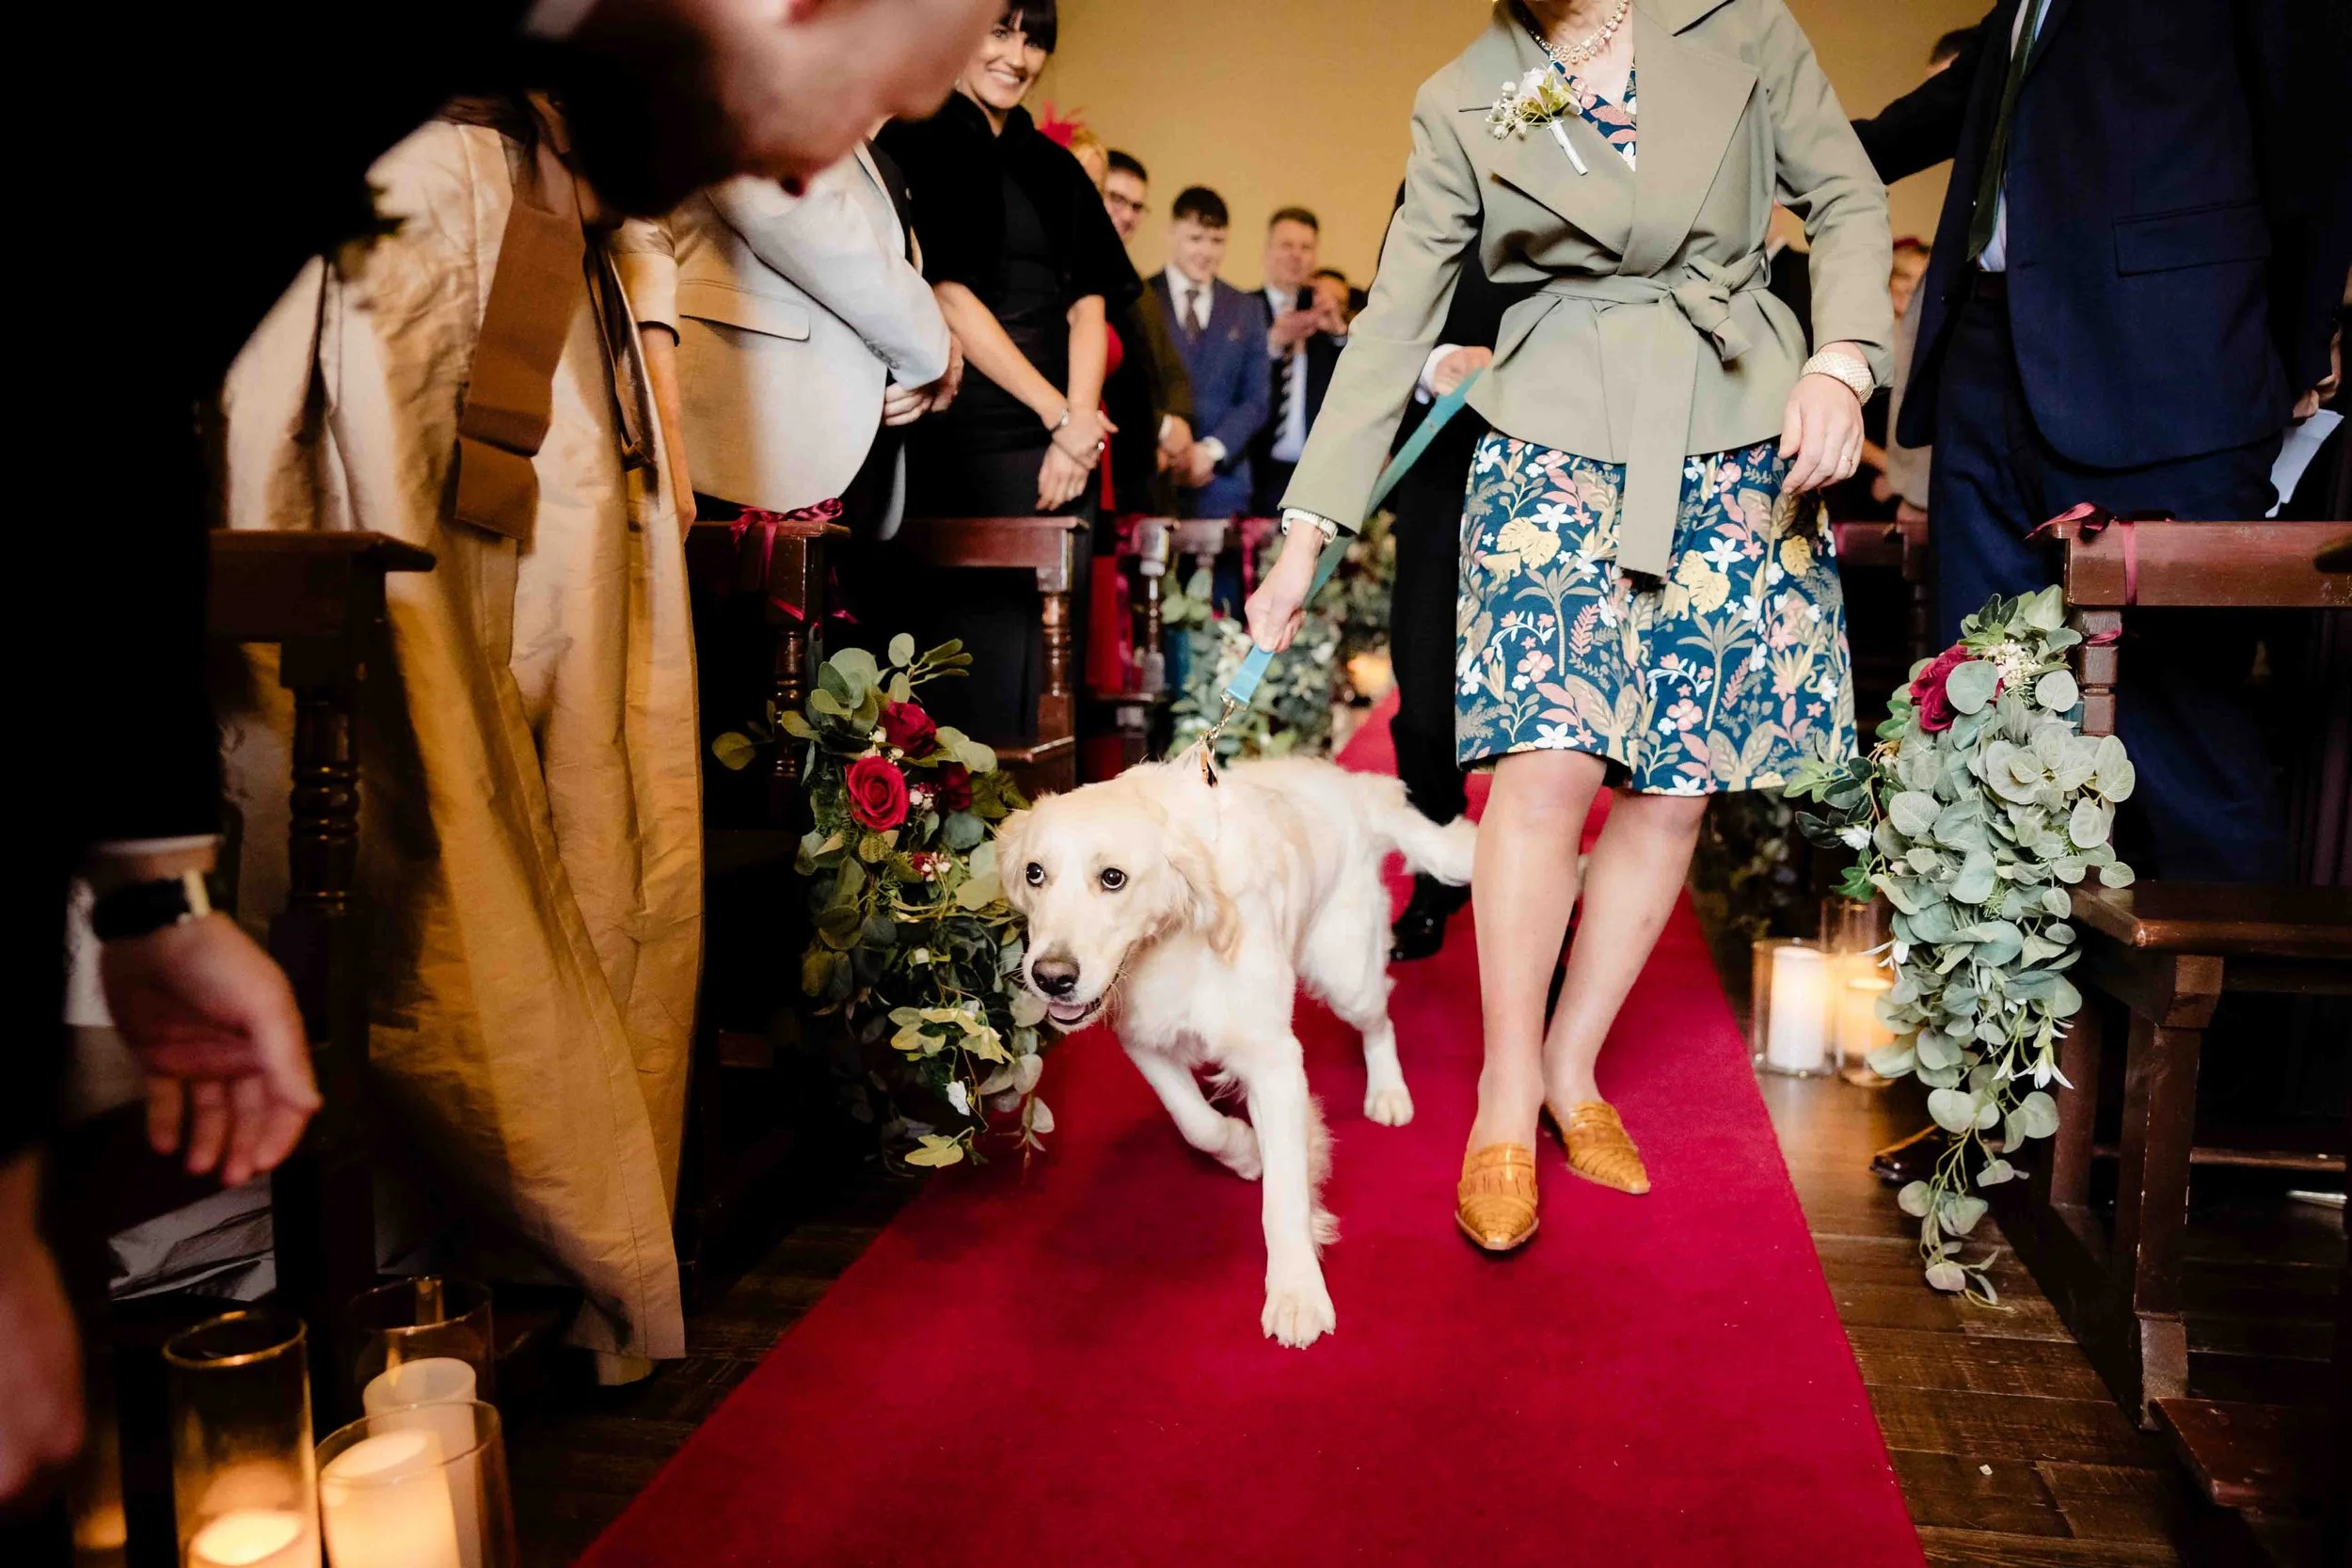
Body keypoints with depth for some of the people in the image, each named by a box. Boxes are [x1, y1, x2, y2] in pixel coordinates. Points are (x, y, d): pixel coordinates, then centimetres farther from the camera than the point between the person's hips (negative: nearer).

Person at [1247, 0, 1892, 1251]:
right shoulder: (1461, 102, 6)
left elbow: (1847, 197, 11)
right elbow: (1393, 323, 4)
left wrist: (1842, 360, -8)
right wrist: (1306, 534, -1)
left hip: (1738, 447, 2)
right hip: (1555, 443, -1)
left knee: (1675, 788, 0)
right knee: (1548, 762, -17)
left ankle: (1574, 1068, 16)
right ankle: (1507, 1092, -2)